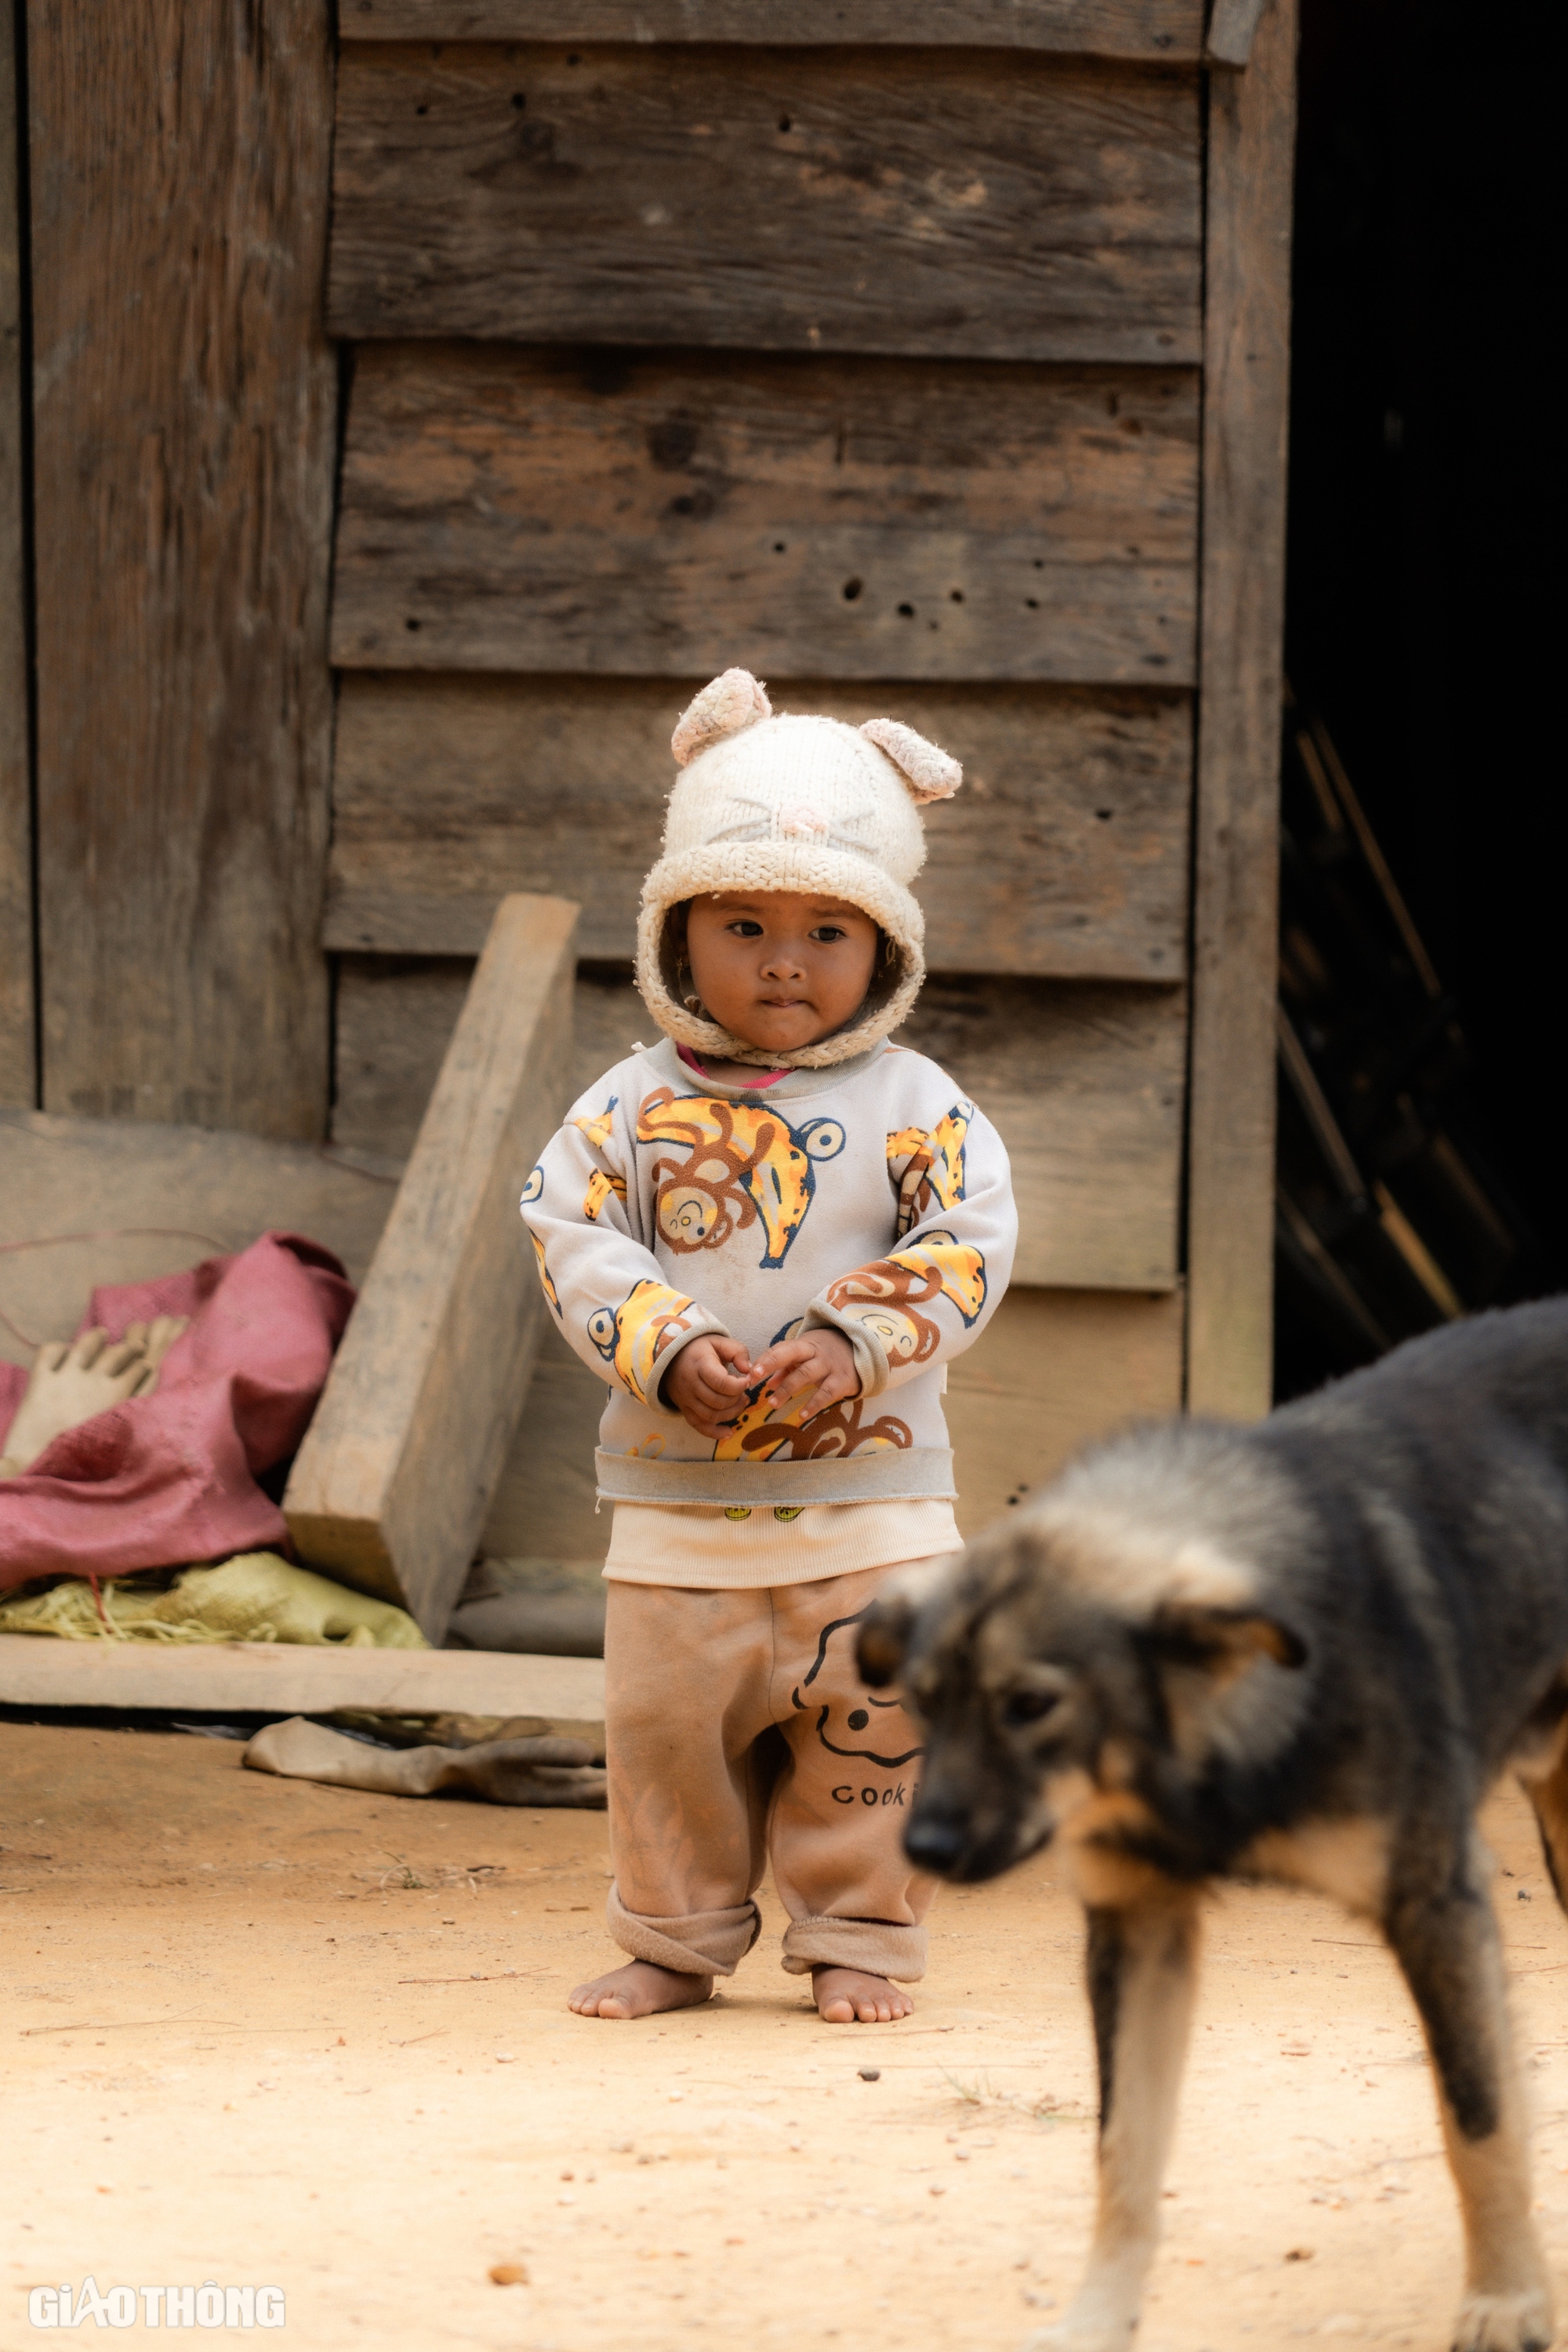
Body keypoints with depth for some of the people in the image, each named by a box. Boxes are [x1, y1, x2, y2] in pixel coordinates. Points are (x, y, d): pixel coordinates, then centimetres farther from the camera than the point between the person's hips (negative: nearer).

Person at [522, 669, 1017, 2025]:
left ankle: (857, 1940, 16)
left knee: (872, 1723, 2)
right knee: (663, 1723, 5)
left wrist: (858, 1349, -22)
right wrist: (669, 1351, -20)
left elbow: (968, 1244, -9)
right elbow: (574, 1236, -5)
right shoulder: (635, 1108, 2)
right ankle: (676, 1940, 20)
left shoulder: (912, 1107, -1)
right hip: (677, 1501, 1)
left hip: (868, 1499, -1)